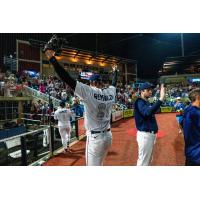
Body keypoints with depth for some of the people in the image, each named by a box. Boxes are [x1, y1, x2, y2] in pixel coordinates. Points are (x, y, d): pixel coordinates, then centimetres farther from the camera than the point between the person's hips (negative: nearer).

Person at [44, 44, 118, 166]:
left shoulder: (88, 91, -17)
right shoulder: (110, 92, 1)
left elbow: (67, 79, -22)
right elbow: (114, 83, 24)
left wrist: (52, 58, -18)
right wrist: (115, 71, 43)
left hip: (95, 138, -7)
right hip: (108, 136, 7)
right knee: (100, 164, 27)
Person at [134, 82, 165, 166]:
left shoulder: (147, 102, 15)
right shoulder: (139, 102, -16)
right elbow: (147, 112, -38)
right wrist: (161, 99, -40)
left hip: (151, 134, 10)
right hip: (145, 135, -10)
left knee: (148, 159, 22)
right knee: (143, 161, -2)